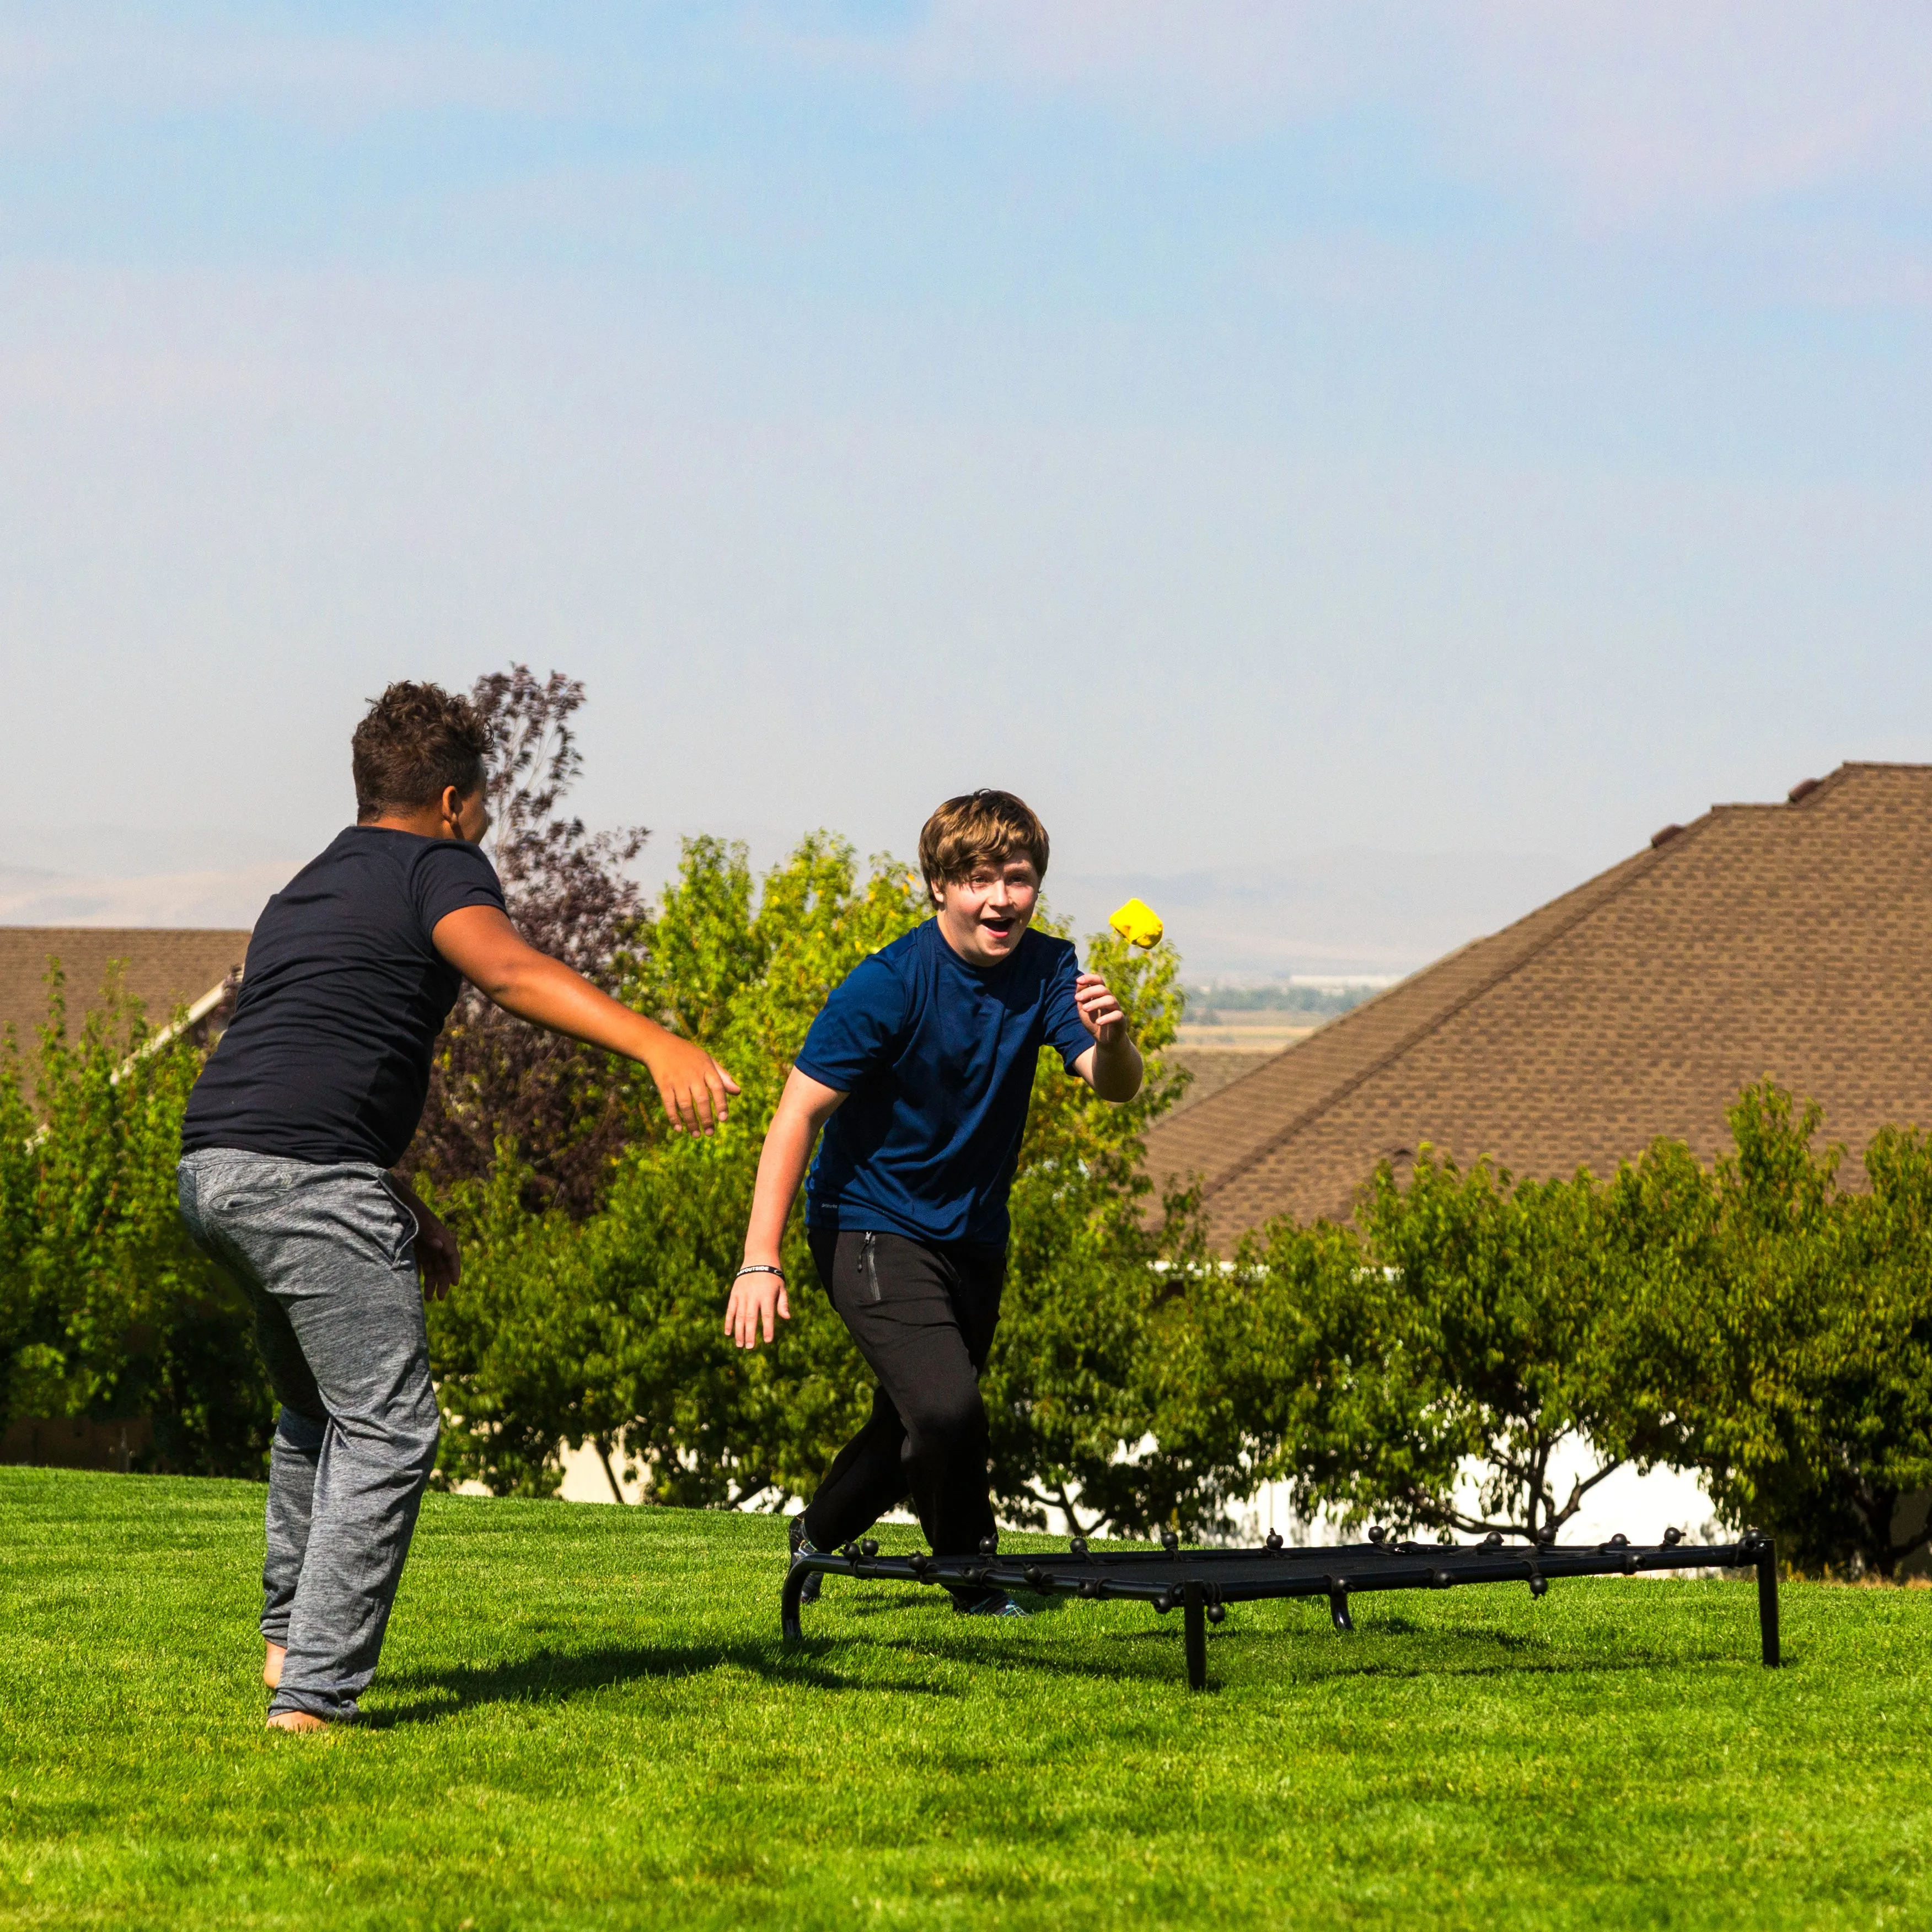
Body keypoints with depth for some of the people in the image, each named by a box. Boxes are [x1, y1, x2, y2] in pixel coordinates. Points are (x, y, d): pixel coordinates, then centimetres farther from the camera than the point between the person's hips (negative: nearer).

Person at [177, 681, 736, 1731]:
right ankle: (313, 1692, -14)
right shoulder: (440, 868, 4)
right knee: (387, 1429, -6)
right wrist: (656, 1043, -33)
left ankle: (291, 1634, 37)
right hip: (306, 1175, -9)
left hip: (209, 1169, 9)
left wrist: (410, 1218, 38)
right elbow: (507, 969, -19)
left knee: (317, 1407, 28)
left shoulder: (305, 891, 29)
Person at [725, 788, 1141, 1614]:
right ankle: (975, 1579, -2)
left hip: (973, 1233, 6)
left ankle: (819, 1536, 45)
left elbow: (1115, 1085, -17)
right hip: (874, 1226, -6)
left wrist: (1111, 1037, -43)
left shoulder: (1046, 971, -6)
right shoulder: (889, 985, -21)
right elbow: (799, 1113, -20)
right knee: (946, 1407, -23)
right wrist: (760, 1260, -27)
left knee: (914, 1425, 17)